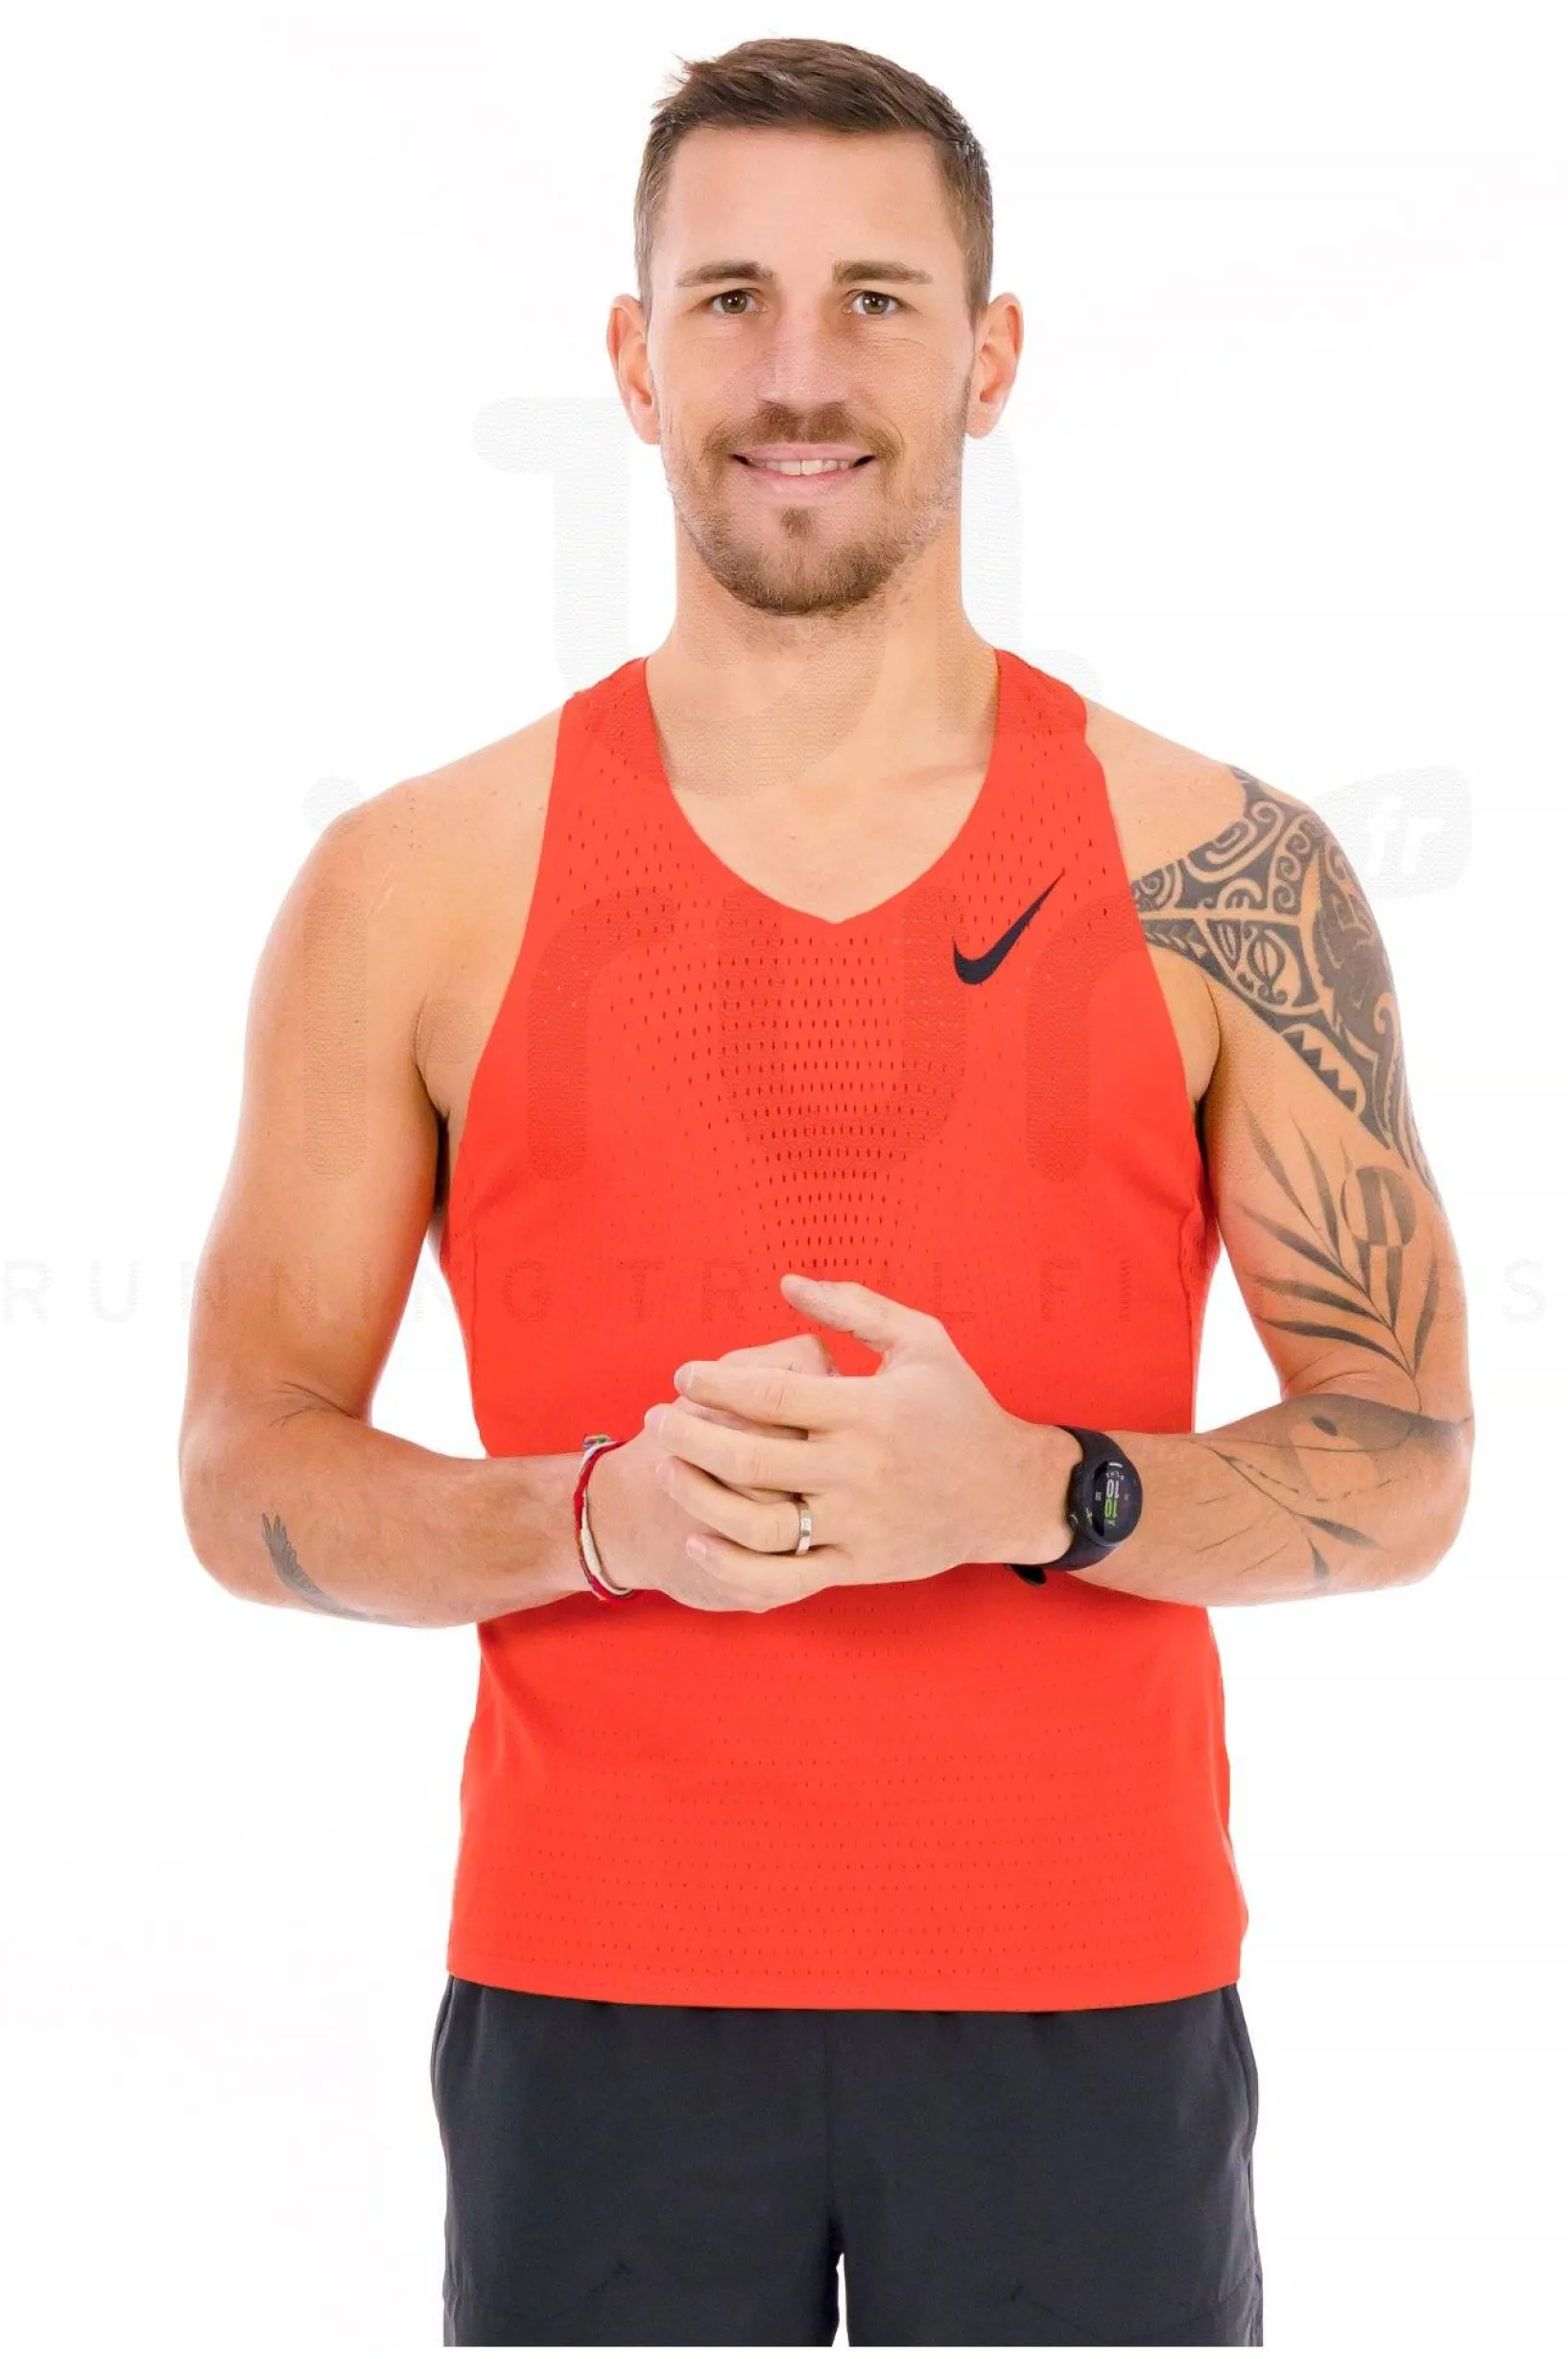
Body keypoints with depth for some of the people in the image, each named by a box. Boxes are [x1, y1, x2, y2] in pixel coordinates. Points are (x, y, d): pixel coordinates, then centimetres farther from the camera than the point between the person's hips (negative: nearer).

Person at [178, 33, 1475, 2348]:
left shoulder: (1225, 878, -1)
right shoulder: (415, 891, 0)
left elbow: (1401, 1471, 0)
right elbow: (250, 1476, 2)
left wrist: (1032, 1493, -18)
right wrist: (601, 1512, -17)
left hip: (1082, 1991, 0)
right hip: (595, 1995, 0)